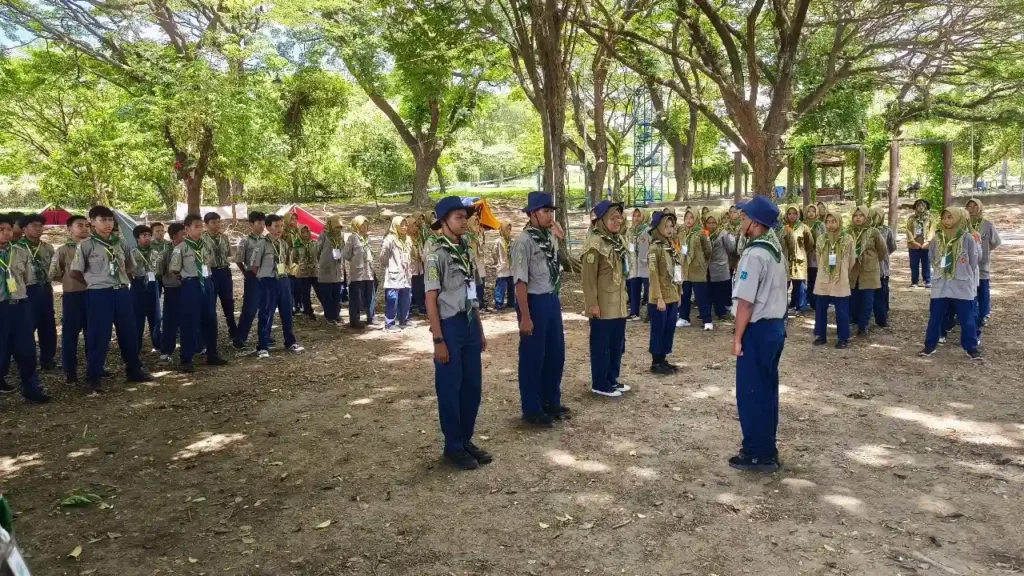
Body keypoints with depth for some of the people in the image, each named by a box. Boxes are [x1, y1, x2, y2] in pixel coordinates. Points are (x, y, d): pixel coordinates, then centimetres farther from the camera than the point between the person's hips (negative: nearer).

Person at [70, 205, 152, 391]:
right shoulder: (86, 245, -4)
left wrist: (120, 280, 10)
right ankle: (93, 377, 10)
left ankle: (134, 370, 23)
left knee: (129, 333, 10)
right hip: (99, 294, -4)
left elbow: (130, 266, 21)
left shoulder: (120, 243, 9)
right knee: (99, 336, -1)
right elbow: (75, 272, -2)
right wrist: (93, 282, 4)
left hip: (122, 292, 5)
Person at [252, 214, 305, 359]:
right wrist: (264, 276, 1)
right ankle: (263, 347, 7)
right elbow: (253, 266, -7)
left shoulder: (284, 243, 6)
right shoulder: (262, 245, -12)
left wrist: (285, 271, 9)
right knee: (266, 314, -1)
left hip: (284, 280, 6)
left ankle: (290, 342, 27)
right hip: (269, 282, -6)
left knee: (287, 313, 14)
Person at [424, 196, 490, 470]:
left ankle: (466, 440, 27)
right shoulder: (437, 254, -11)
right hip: (450, 325, -7)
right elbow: (431, 300, -13)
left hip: (469, 324, 8)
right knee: (449, 388, 3)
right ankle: (453, 447, 16)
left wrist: (480, 330, 17)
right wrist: (438, 340, -16)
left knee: (473, 385, 13)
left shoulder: (466, 251, 12)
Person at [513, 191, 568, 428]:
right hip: (534, 302, -8)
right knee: (532, 357, 5)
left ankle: (551, 401, 36)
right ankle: (532, 410, 20)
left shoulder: (550, 238, 8)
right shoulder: (524, 242, -16)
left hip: (552, 300, 8)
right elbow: (521, 282, -18)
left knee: (556, 353, 17)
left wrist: (554, 300, 15)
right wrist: (525, 317, -19)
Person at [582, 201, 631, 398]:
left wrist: (624, 298, 19)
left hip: (618, 303, 9)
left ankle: (612, 379, 29)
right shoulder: (594, 243, -17)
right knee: (601, 345, 2)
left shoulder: (618, 240, 12)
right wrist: (592, 304, -21)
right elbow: (589, 277, -19)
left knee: (617, 344, 16)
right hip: (602, 305, -9)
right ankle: (600, 384, 12)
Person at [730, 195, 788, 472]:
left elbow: (746, 302, -21)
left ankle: (757, 454, 12)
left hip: (758, 329, -9)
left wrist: (738, 337, -14)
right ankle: (766, 449, 29)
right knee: (767, 390, 17)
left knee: (751, 393, 2)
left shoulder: (754, 255, -20)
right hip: (775, 325, 9)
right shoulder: (775, 249, 9)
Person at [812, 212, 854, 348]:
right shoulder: (821, 239, 2)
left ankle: (843, 338, 14)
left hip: (841, 282, -3)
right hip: (823, 281, 3)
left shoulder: (848, 239, -7)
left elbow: (851, 261, 5)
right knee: (820, 310, 9)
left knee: (842, 312, 3)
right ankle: (820, 335, 21)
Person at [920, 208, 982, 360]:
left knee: (967, 319, 5)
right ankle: (930, 345, 19)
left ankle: (971, 348, 17)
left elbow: (975, 259, -1)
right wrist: (941, 270, 7)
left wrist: (963, 274, 6)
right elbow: (931, 257, 14)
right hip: (940, 285, 3)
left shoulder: (968, 238, -9)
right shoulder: (937, 238, 0)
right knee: (935, 317, 9)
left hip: (962, 285, -3)